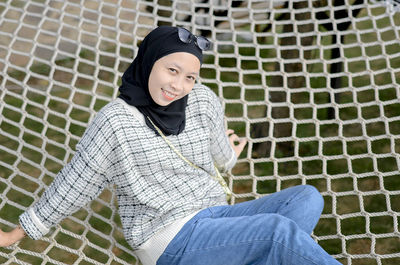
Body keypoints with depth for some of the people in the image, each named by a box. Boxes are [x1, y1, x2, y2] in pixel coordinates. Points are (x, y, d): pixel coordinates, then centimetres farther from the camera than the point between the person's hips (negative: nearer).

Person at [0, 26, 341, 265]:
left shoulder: (203, 101, 3)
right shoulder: (116, 121, -11)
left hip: (217, 216, 7)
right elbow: (73, 183, 0)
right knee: (279, 230, -24)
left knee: (307, 197, -9)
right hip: (172, 237, -7)